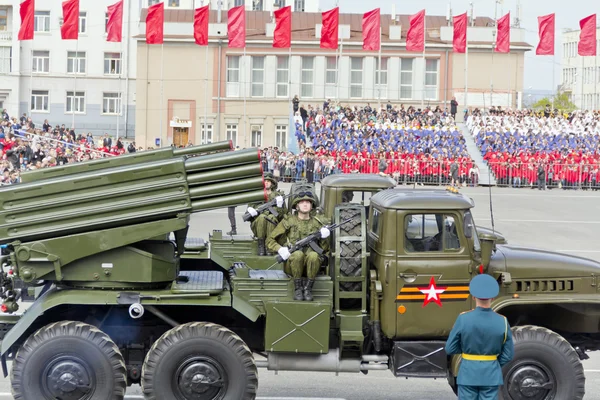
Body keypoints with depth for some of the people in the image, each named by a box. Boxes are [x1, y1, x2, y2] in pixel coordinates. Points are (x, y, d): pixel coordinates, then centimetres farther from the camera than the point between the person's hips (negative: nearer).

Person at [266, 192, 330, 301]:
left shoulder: (318, 223, 10)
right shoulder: (288, 222, 5)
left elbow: (325, 249, 10)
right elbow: (270, 240, 8)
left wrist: (324, 238, -11)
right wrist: (280, 249, -12)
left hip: (311, 264, 1)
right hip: (292, 263, -1)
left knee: (313, 255, -33)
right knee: (298, 254, -34)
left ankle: (308, 289, -17)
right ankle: (297, 288, -18)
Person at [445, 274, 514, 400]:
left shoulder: (463, 319, -13)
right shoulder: (502, 322, -9)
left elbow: (450, 349, -5)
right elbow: (508, 355, -3)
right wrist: (491, 366, 11)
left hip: (468, 373, -1)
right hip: (491, 375, 1)